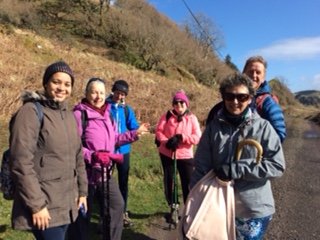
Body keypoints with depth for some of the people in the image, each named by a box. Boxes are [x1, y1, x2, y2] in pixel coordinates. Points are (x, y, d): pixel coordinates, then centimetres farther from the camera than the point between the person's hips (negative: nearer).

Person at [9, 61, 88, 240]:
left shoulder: (70, 116, 9)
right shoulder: (31, 112, -12)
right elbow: (22, 164, -18)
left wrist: (82, 191, 12)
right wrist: (36, 204, -17)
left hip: (66, 203, 7)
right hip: (44, 205, -7)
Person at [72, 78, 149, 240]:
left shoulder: (107, 113, 9)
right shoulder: (79, 114, -14)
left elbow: (114, 139, 16)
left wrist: (135, 134, 10)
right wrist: (92, 155, -31)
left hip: (105, 172, 7)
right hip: (86, 173, -7)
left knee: (117, 205, 16)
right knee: (83, 213, 9)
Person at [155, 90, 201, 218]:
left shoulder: (192, 118, -3)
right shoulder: (167, 116, -2)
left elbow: (197, 137, -10)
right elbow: (158, 131, -6)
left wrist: (181, 137, -22)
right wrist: (166, 141, -23)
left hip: (185, 156, -1)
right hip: (167, 154, 2)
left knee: (188, 183, 0)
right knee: (168, 181, 15)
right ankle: (171, 206, 36)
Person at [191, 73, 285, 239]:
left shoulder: (263, 127, -10)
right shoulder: (214, 126, -5)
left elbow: (277, 166, -13)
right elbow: (201, 167, -3)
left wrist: (236, 170, -20)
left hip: (254, 211, -2)